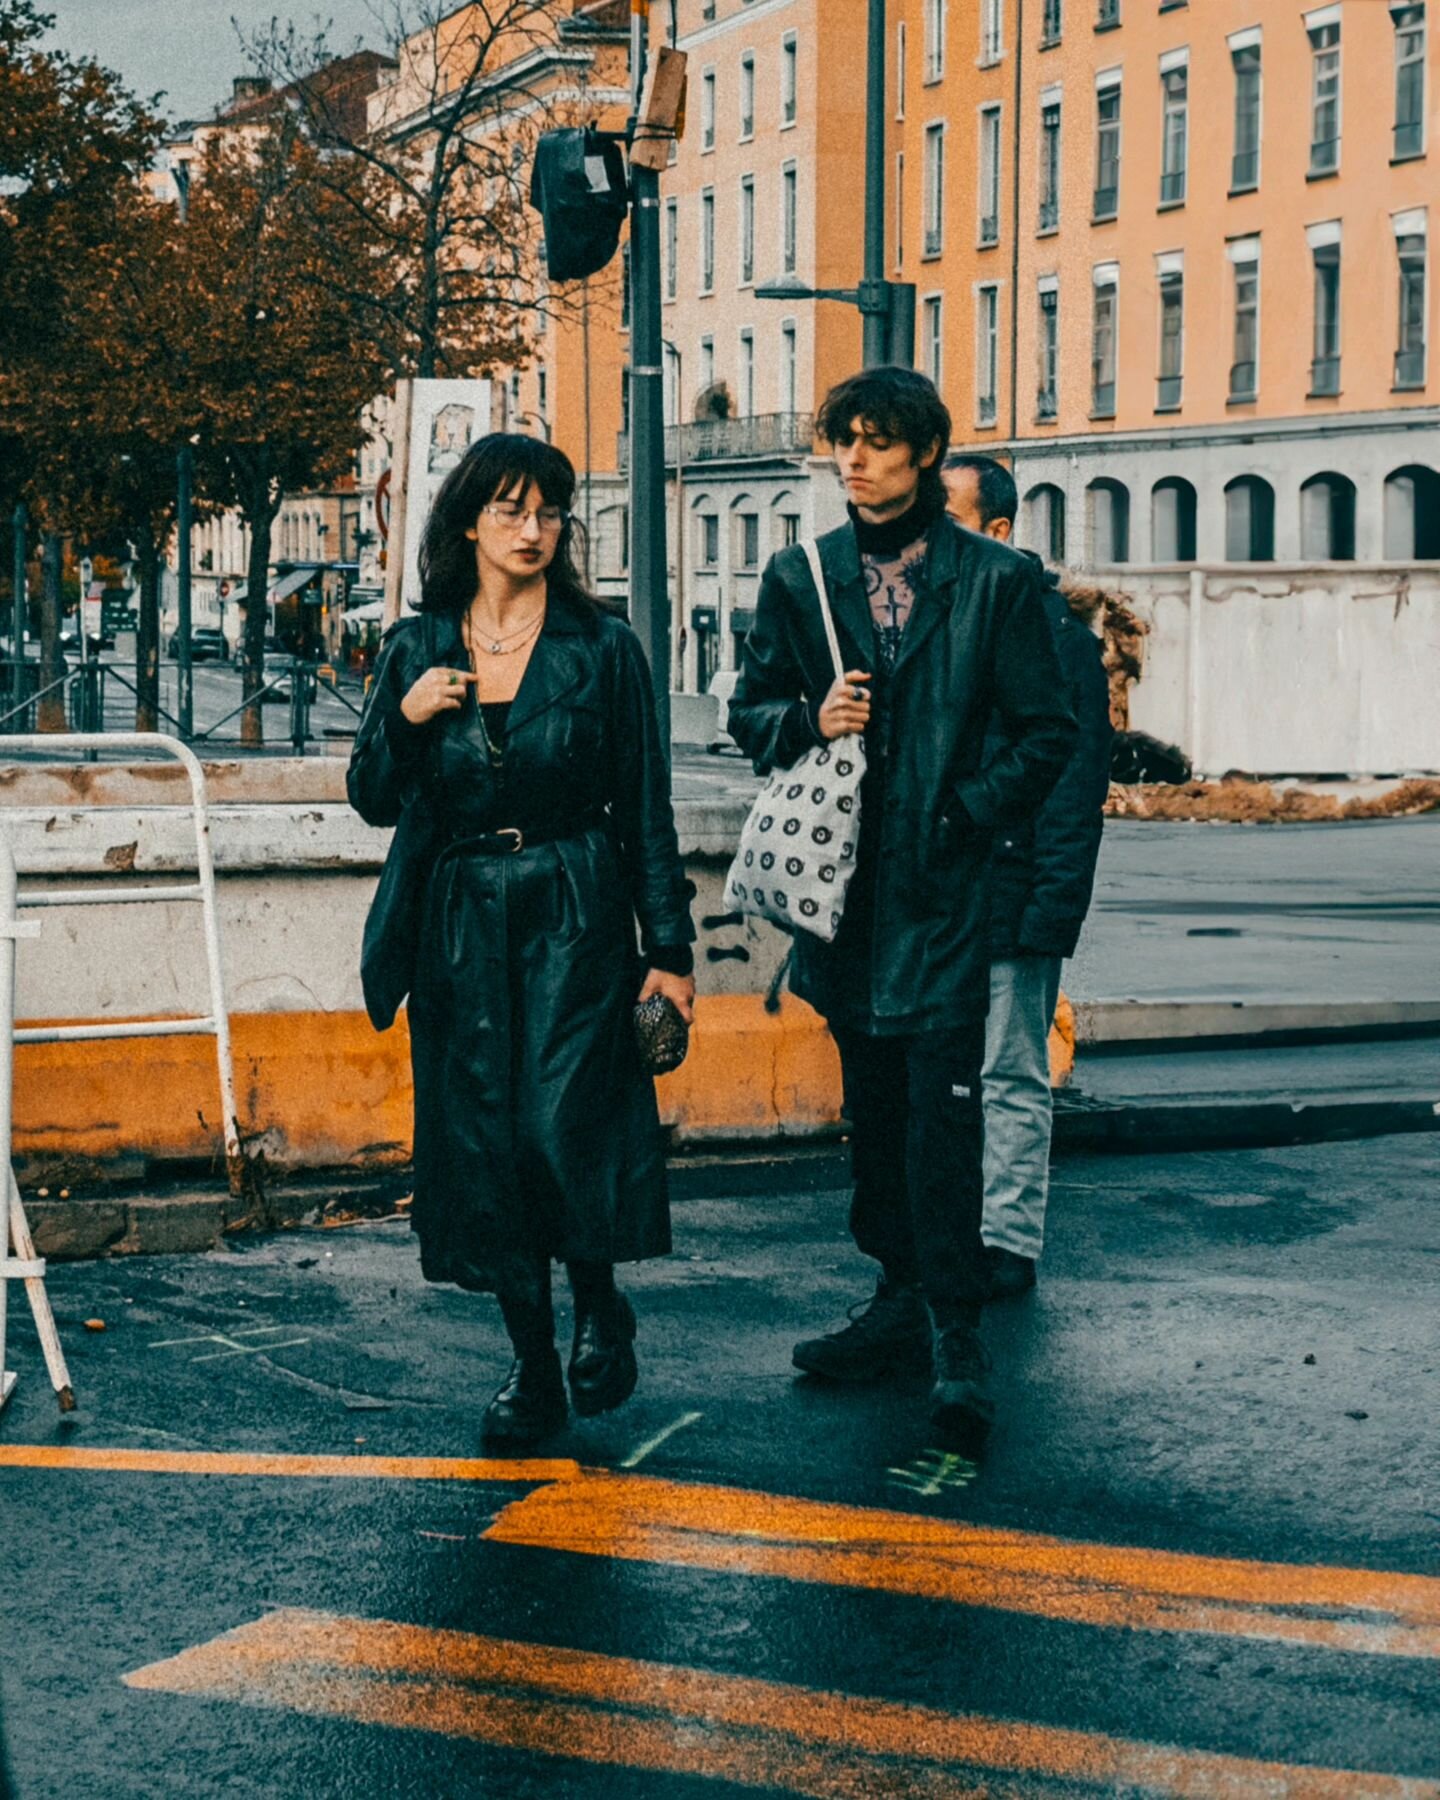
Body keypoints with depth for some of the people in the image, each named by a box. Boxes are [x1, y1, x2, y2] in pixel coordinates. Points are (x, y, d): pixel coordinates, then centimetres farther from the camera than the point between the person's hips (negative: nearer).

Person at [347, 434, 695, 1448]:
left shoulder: (602, 648, 0)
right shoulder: (417, 650, 7)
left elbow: (645, 807, 1)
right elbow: (376, 802, 8)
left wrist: (670, 948, -3)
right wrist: (405, 718, -11)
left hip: (575, 920, -3)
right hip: (460, 927, 3)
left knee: (563, 1126, -14)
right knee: (483, 1144, 3)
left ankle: (600, 1303, 15)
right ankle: (534, 1367, 15)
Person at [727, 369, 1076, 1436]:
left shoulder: (994, 582, -1)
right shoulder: (800, 578, 9)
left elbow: (1048, 733, 3)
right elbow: (751, 709, 14)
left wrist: (970, 811, -10)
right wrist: (807, 721, -8)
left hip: (944, 888, -4)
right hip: (844, 879, 4)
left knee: (943, 1110, -9)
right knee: (874, 1107, 12)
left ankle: (955, 1339, -5)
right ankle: (903, 1299, 23)